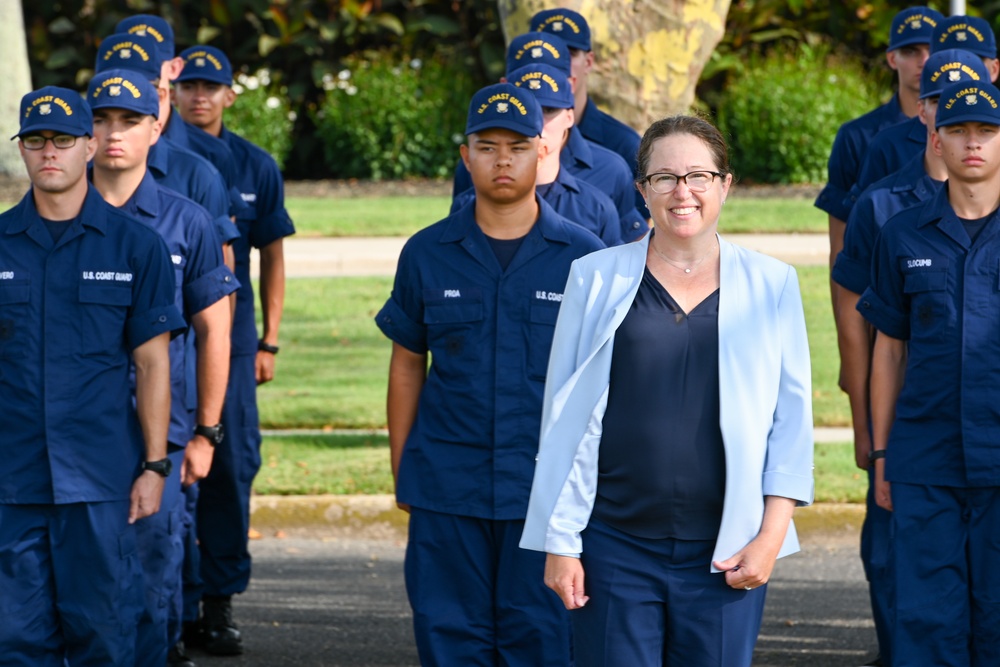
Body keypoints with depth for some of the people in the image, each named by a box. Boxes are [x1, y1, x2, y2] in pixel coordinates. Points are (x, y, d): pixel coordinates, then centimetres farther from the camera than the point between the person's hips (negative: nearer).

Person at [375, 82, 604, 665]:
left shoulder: (583, 255, 1)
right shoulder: (427, 255, 6)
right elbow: (407, 365, 12)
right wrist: (401, 470, 9)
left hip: (549, 488, -1)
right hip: (447, 483, 2)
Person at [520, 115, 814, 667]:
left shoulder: (770, 286, 7)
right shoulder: (597, 279, 6)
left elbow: (792, 419, 8)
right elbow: (562, 416, 7)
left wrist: (771, 535, -1)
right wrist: (560, 542, 3)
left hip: (723, 554, 0)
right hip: (615, 546, 0)